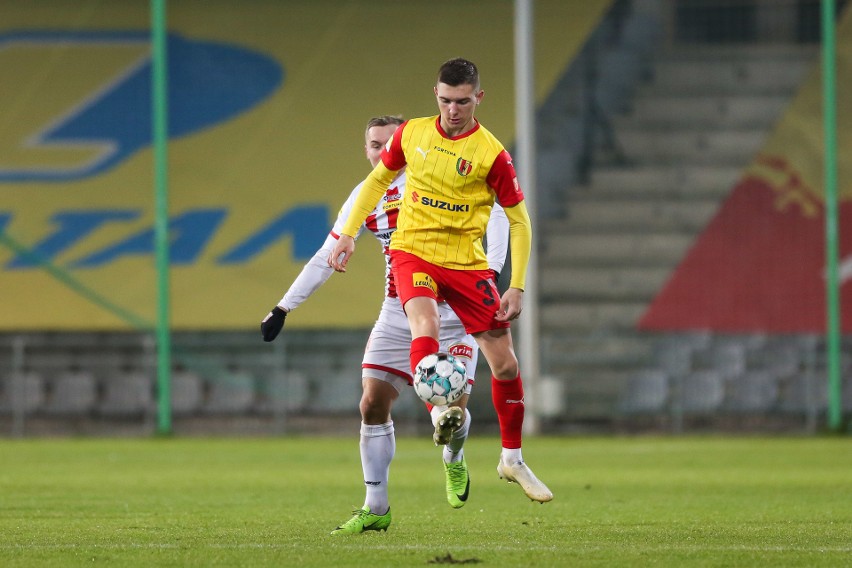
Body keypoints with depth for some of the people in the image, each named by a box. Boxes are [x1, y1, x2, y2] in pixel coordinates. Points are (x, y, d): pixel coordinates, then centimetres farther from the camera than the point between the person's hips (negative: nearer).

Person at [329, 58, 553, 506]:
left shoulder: (491, 153, -9)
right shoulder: (412, 133, 0)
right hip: (413, 251, 0)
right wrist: (348, 234, 7)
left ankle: (512, 459, 22)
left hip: (466, 262, 0)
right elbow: (377, 179, 16)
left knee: (506, 365, 3)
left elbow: (519, 220, -2)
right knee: (425, 326, -33)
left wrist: (517, 288, -8)